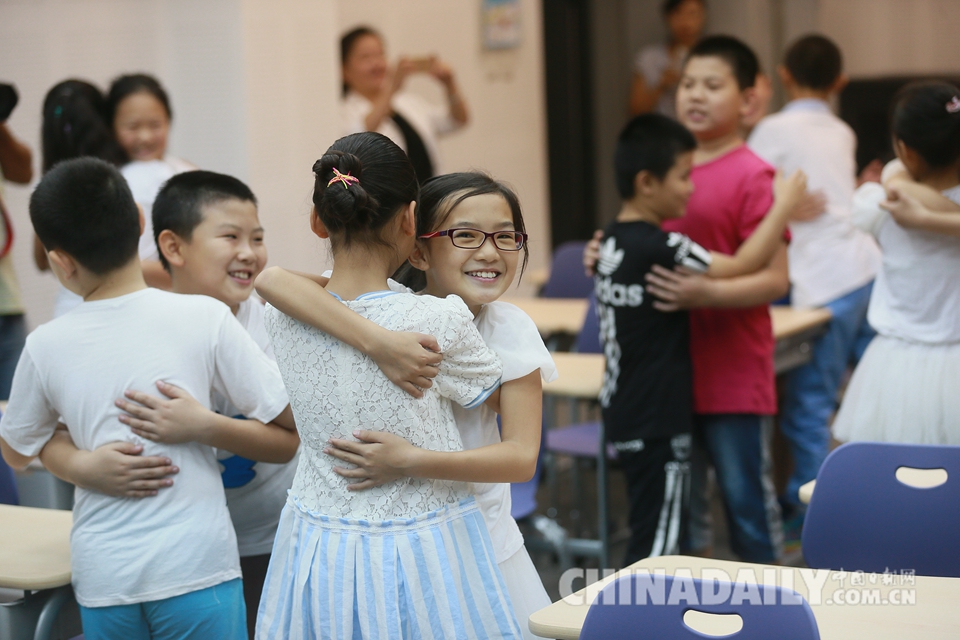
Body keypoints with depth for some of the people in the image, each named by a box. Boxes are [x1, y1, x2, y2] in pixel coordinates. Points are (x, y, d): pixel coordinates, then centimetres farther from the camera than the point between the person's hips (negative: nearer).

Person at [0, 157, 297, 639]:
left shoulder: (45, 346, 0)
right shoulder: (206, 318, -6)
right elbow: (290, 438, -4)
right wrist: (202, 427, -4)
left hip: (102, 577, 3)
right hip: (195, 568, -2)